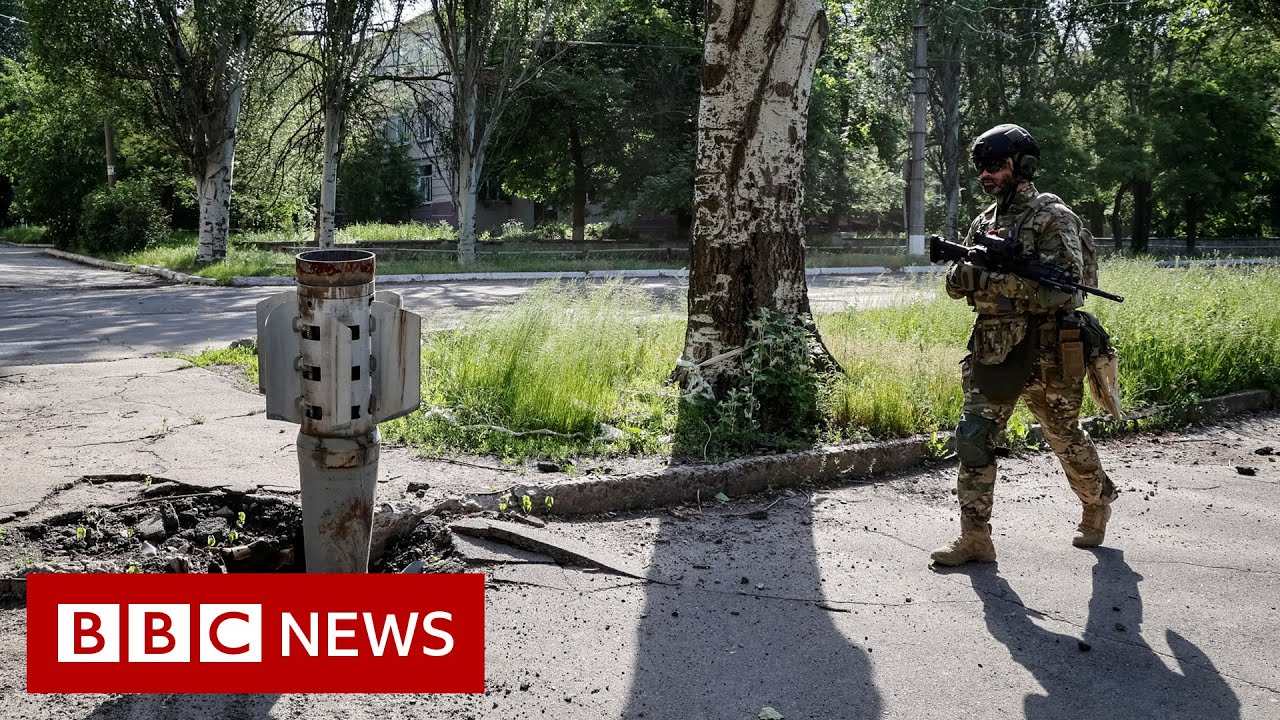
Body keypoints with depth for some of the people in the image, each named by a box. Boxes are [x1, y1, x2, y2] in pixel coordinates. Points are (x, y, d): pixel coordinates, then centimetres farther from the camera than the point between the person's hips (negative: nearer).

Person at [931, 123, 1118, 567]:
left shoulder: (1052, 216, -7)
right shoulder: (984, 221, 13)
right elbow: (956, 284, 10)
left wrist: (993, 277, -25)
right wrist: (963, 268, -15)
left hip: (1045, 352, -5)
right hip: (991, 352, 5)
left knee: (1066, 438, 12)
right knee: (973, 439, -4)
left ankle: (1098, 503, 40)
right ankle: (975, 538, 1)